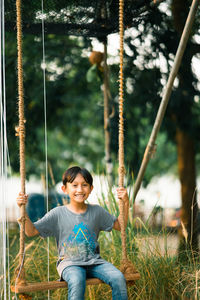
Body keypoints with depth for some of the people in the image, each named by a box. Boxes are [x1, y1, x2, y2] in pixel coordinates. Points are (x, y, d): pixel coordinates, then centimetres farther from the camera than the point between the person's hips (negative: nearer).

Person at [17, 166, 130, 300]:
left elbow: (119, 225, 17)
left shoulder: (97, 211, 8)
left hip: (94, 261, 3)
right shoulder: (58, 214, 0)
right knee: (77, 281, -37)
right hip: (69, 263, -3)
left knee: (118, 278, -24)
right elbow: (31, 231, -2)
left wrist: (125, 203, 5)